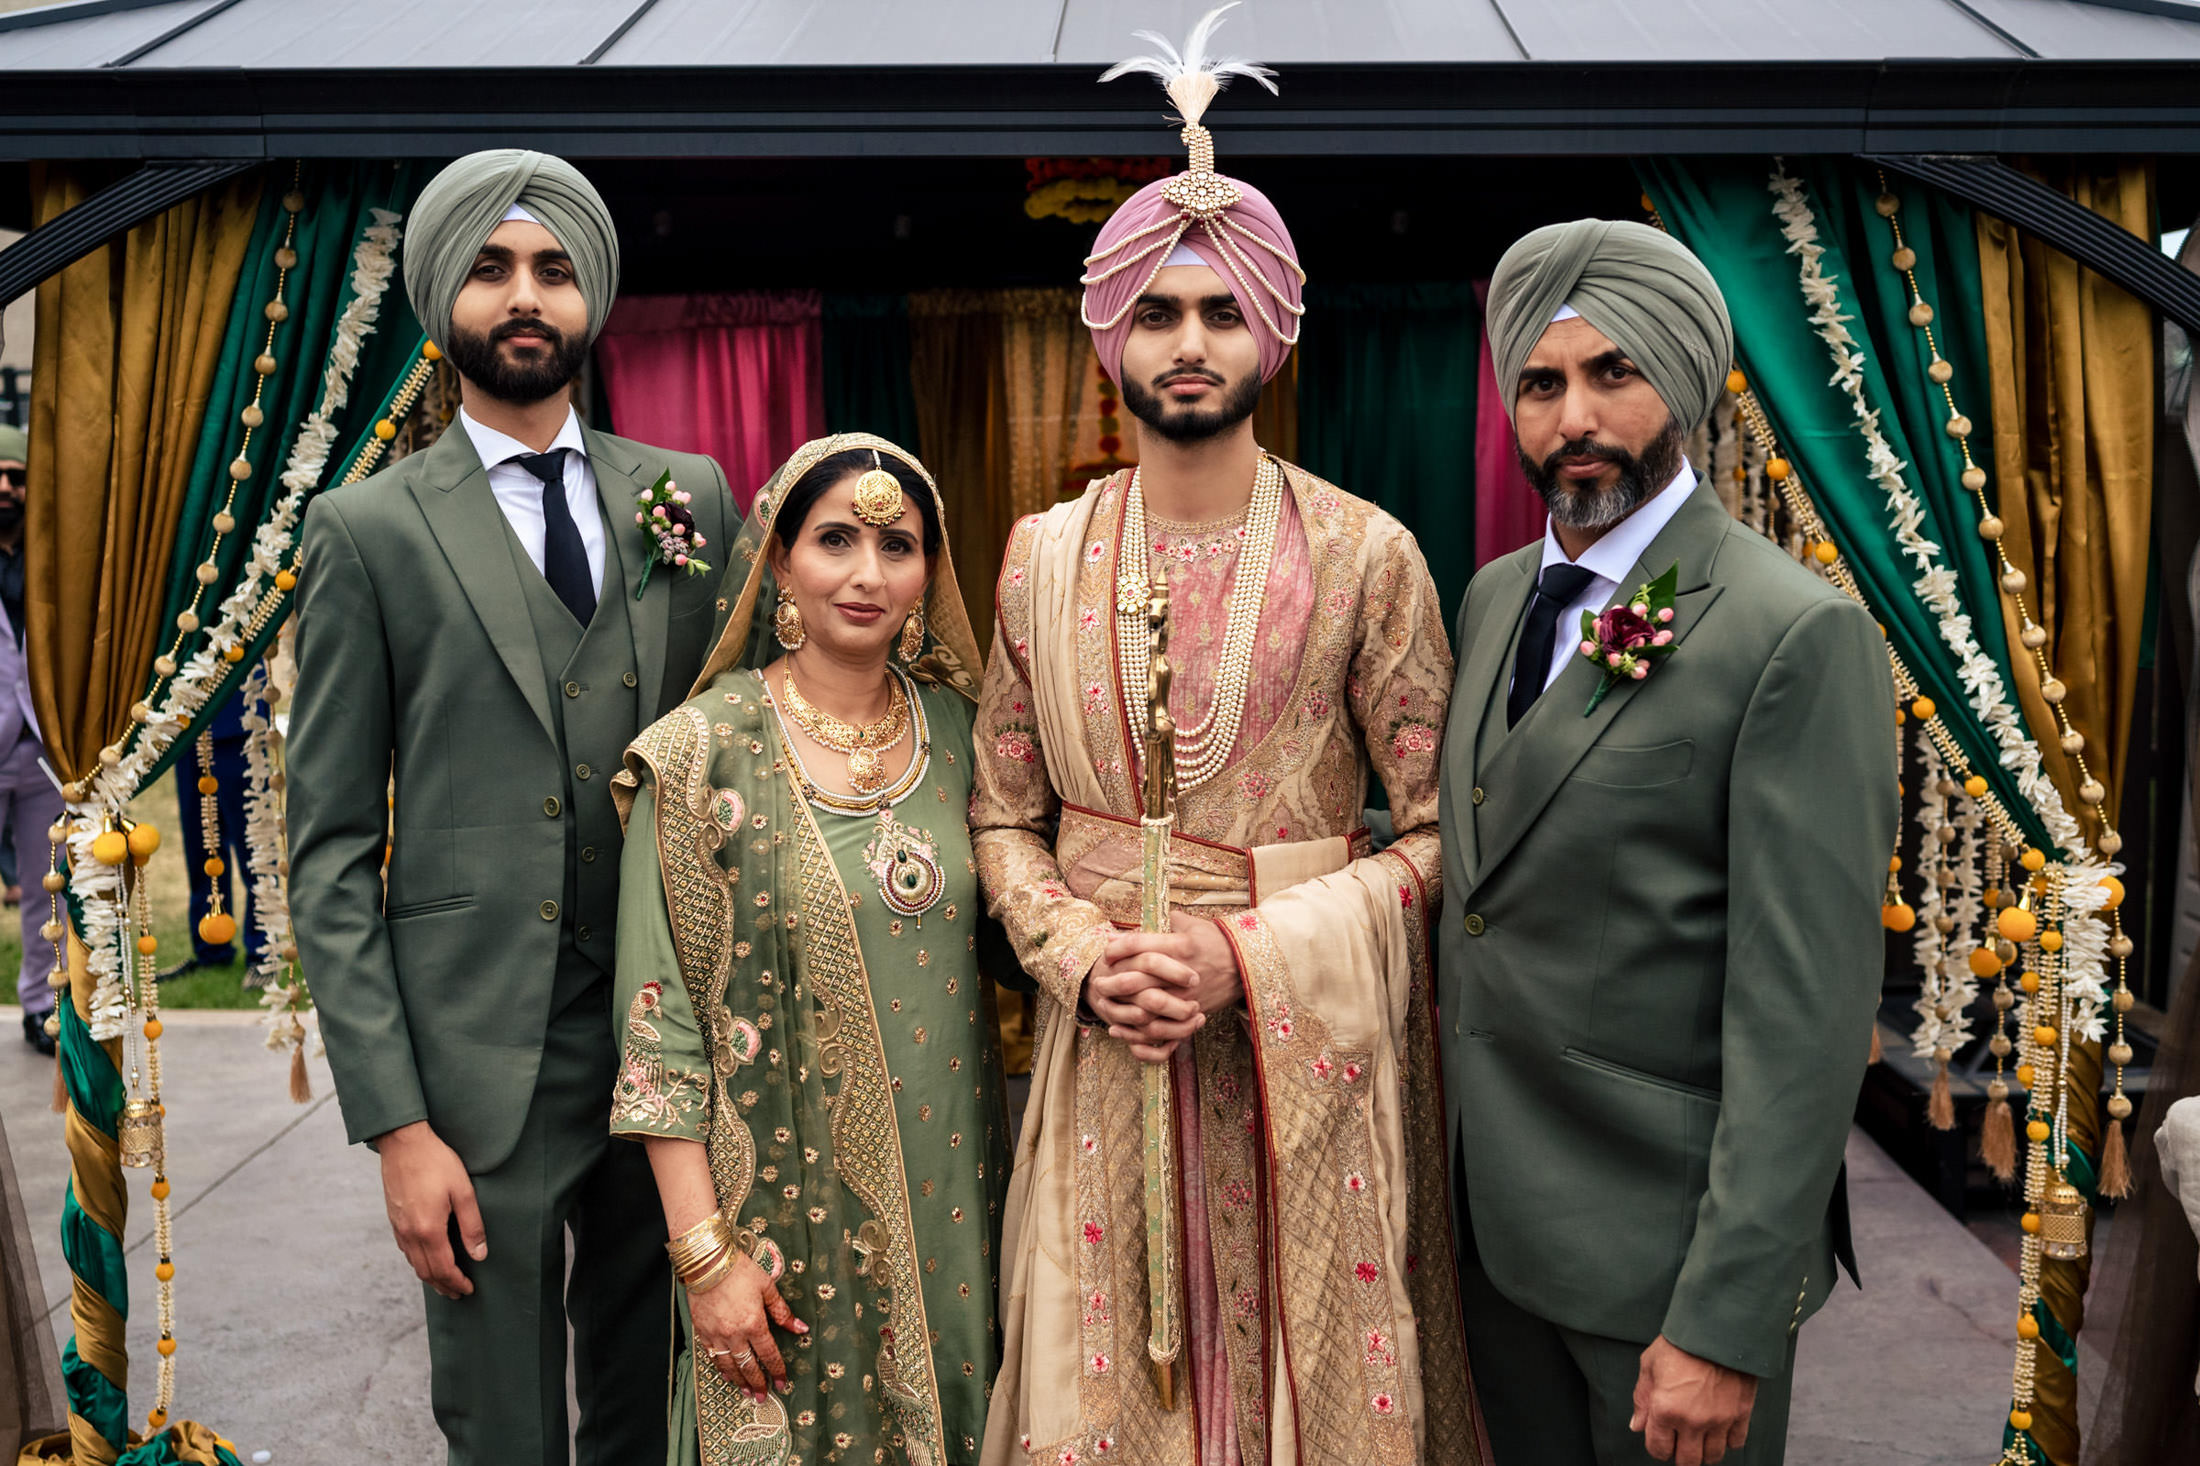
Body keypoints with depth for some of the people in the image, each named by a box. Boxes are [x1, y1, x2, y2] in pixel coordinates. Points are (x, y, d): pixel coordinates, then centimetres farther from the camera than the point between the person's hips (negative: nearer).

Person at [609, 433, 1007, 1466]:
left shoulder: (956, 727, 1)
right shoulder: (704, 751, -11)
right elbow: (659, 1018, -10)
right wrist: (703, 1252, -13)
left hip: (952, 1186, 4)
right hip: (787, 1202, -3)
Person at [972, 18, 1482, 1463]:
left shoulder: (1368, 556, -5)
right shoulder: (1044, 556, 3)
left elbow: (1437, 835, -4)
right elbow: (1005, 815, 9)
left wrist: (1250, 952, -14)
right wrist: (1084, 953, -9)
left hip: (1314, 1049, -2)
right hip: (1107, 1040, 2)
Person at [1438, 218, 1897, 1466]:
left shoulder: (1800, 637, -17)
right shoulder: (1495, 597, 7)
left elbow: (1806, 1014, -20)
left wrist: (1724, 1326, -20)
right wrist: (1454, 1149, 9)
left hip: (1664, 1238, -6)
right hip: (1494, 1215, 7)